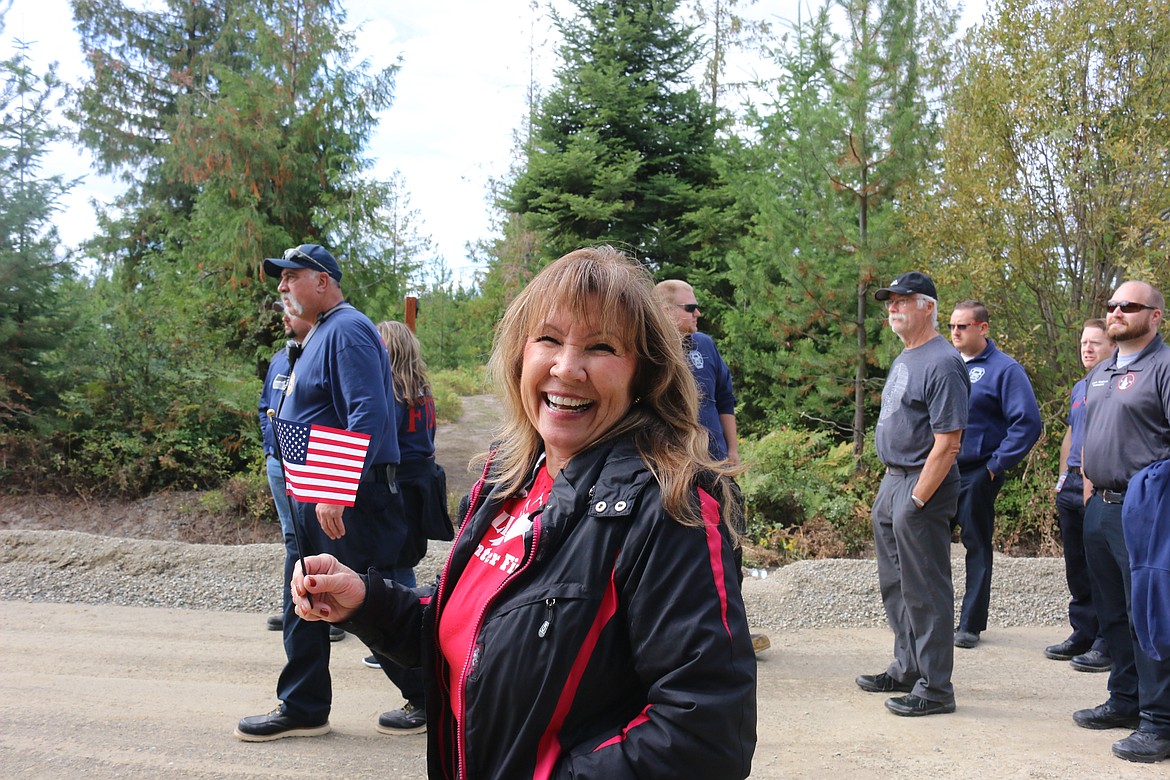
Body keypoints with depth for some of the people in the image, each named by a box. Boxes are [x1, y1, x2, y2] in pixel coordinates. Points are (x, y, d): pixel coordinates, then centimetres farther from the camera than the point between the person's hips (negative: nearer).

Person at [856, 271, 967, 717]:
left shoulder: (942, 363, -16)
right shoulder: (904, 358, 15)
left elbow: (947, 443, -21)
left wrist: (917, 499, -22)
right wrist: (892, 485, 16)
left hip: (922, 487, -10)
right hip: (891, 481, 10)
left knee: (925, 592, -2)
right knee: (895, 586, 18)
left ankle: (934, 688, 8)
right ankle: (907, 670, 32)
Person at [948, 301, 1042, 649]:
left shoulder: (1004, 369, -8)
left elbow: (1028, 422, -13)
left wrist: (997, 464, -14)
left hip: (977, 474, -5)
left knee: (977, 547, 4)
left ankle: (971, 624, 12)